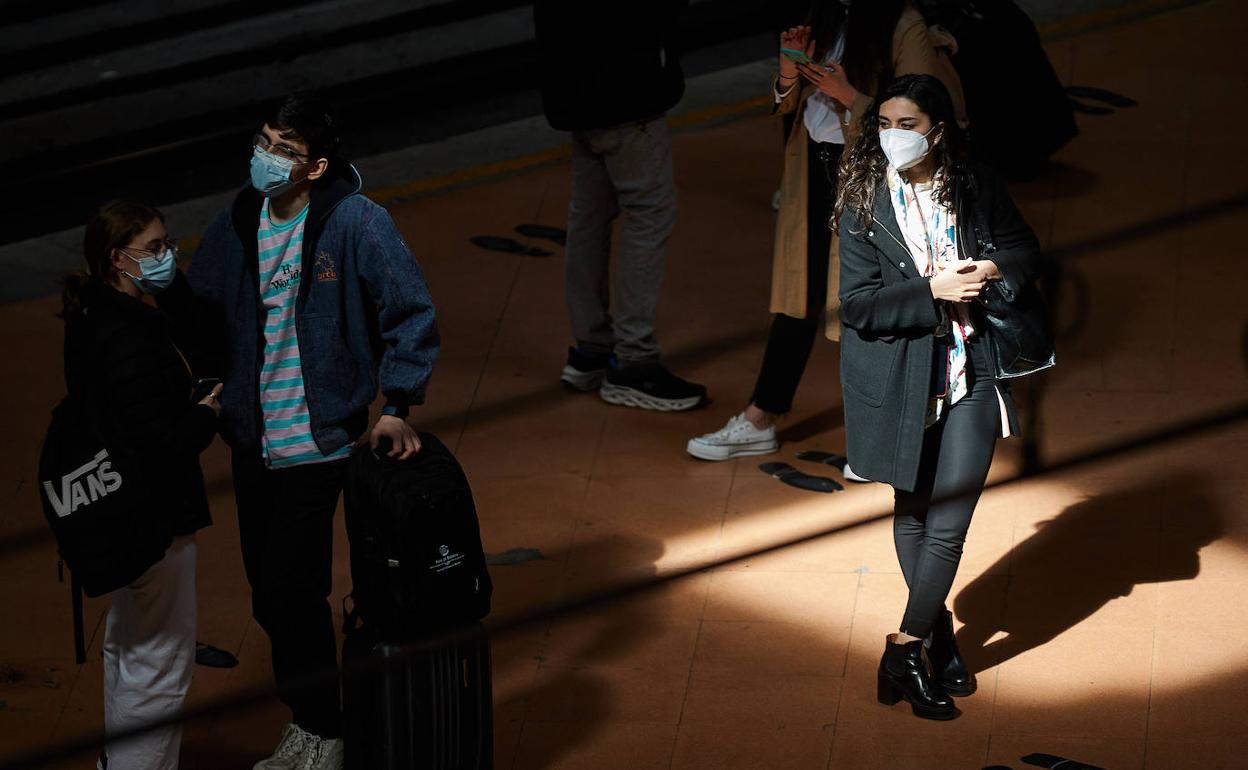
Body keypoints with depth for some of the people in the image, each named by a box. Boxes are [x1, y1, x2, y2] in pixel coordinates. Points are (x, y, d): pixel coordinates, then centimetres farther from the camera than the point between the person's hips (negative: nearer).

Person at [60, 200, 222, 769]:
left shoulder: (95, 318, 3)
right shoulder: (127, 341, -28)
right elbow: (158, 446, -30)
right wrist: (208, 414, -13)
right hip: (155, 516, -11)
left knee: (127, 646, 27)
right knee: (160, 664, 0)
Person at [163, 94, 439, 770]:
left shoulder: (356, 223, -14)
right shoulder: (239, 222, 2)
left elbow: (411, 314, -9)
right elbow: (197, 306, 11)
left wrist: (397, 406, -15)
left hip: (316, 439, -6)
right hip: (252, 436, 6)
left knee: (290, 591, -7)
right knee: (271, 594, 12)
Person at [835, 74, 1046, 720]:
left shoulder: (977, 189, -3)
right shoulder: (865, 204, -9)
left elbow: (1027, 253, 11)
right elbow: (858, 305, -13)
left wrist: (996, 269, -11)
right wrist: (933, 291, -23)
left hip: (968, 376, 0)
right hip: (899, 382, 0)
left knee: (947, 525, -5)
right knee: (912, 512, 14)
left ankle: (903, 652, 5)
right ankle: (938, 633, 32)